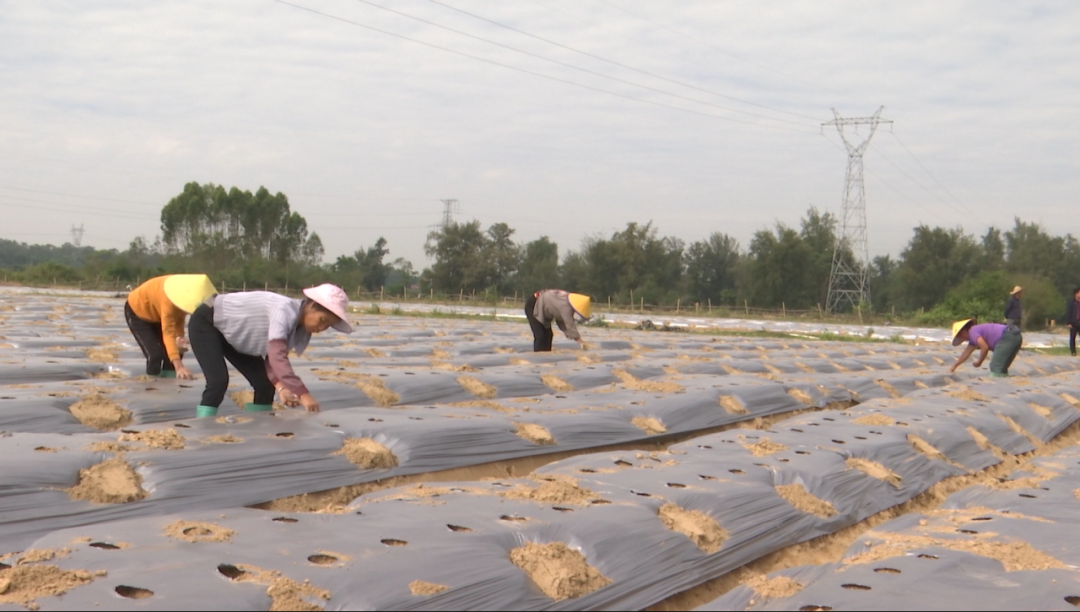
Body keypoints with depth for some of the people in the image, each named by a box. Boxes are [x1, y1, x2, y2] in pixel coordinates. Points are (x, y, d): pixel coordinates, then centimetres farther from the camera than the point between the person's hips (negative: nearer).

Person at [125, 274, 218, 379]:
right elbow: (168, 332, -47)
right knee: (156, 354, -20)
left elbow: (179, 318, -11)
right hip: (137, 311, -7)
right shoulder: (169, 300, -43)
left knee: (177, 350, -2)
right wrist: (179, 367, -56)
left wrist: (179, 337, -33)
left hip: (155, 313, 7)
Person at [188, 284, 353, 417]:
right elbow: (277, 357, -46)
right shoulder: (285, 311, -36)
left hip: (233, 334, 9)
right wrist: (303, 394, -52)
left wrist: (280, 387, -30)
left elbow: (272, 356, -11)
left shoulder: (302, 329, -8)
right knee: (219, 381, -24)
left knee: (265, 384, 2)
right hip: (206, 322, -9)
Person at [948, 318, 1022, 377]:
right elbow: (966, 353, 38)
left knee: (996, 368, -12)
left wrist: (979, 362, 5)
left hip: (1007, 337, -10)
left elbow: (985, 348, -11)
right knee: (1001, 368, 19)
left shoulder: (972, 331, -1)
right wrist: (954, 366, 46)